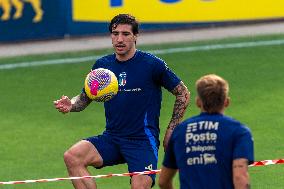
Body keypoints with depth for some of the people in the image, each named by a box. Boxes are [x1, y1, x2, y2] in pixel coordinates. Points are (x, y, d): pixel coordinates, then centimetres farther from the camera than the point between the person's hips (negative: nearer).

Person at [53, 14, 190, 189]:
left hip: (142, 140, -4)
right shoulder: (102, 65, 6)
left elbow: (183, 94, 2)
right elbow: (85, 97, 16)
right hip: (111, 138, 4)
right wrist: (71, 105, -7)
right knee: (72, 157, -21)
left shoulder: (152, 64, -6)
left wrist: (171, 131, -2)